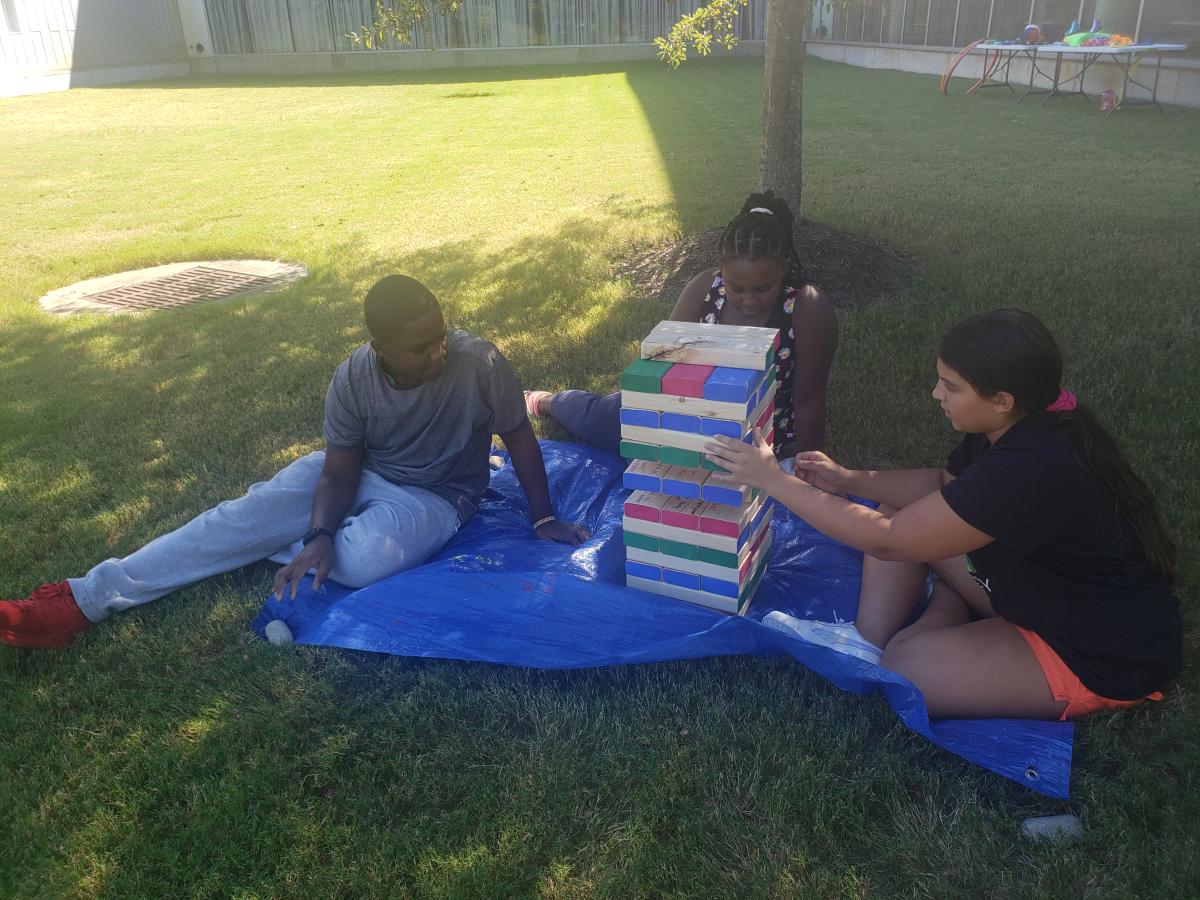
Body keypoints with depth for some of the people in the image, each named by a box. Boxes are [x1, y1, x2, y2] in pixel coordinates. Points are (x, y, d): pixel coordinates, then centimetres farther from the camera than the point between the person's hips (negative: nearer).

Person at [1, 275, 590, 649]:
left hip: (434, 496, -3)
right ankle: (84, 601, -8)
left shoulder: (479, 363, -27)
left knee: (364, 559, -35)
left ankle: (274, 549, -1)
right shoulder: (353, 378, -17)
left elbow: (519, 438, -14)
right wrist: (319, 535, -30)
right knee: (242, 515, -12)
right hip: (358, 470, 3)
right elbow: (339, 468, -12)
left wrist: (543, 518, -10)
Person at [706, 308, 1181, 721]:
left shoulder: (1028, 470, -36)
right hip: (1047, 586, 9)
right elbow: (943, 486, 10)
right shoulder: (1020, 426, -8)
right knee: (905, 509, 0)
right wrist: (848, 479, -5)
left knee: (905, 669, -22)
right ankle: (867, 641, -4)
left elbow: (884, 540, -31)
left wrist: (773, 479, -26)